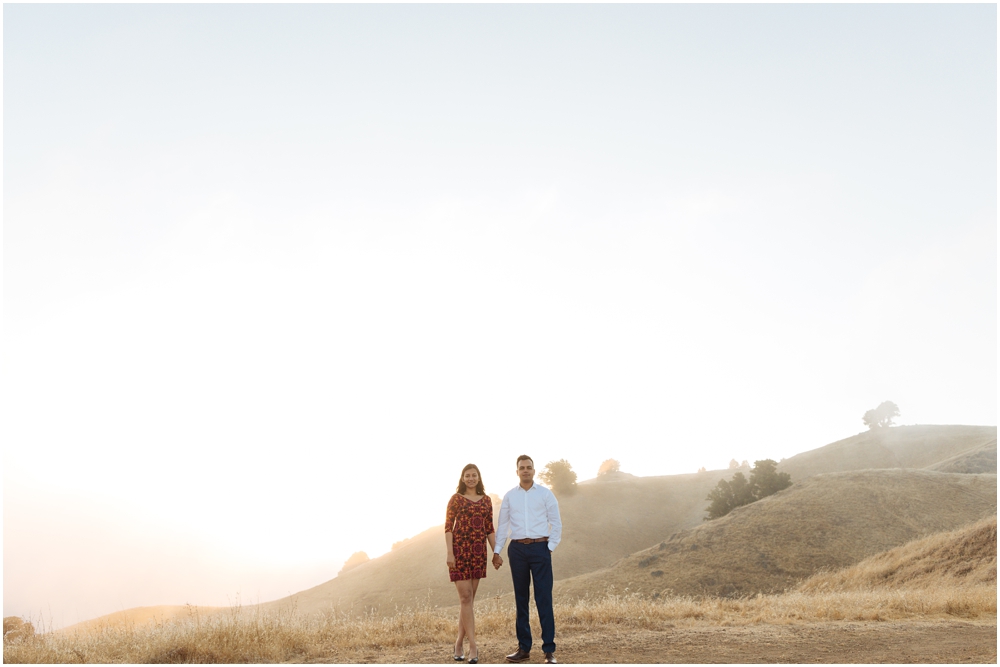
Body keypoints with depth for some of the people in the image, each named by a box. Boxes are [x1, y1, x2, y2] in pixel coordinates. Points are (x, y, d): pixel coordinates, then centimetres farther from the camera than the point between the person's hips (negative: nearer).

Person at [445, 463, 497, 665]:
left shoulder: (486, 500, 11)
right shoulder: (456, 499, -1)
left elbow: (490, 529, 12)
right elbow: (448, 527, -4)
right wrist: (450, 553, -14)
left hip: (478, 552, 4)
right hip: (460, 551, -4)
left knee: (469, 598, 7)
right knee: (465, 597, -8)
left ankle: (459, 643, 18)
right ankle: (473, 646, -8)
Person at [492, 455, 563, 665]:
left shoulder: (545, 494, 2)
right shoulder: (509, 496, 8)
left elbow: (556, 523, 3)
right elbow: (502, 525, 10)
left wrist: (550, 547, -4)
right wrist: (496, 551, 4)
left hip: (540, 548, -3)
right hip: (517, 549, 3)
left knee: (544, 599, -6)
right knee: (521, 599, 9)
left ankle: (549, 650, -2)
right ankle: (523, 648, 17)